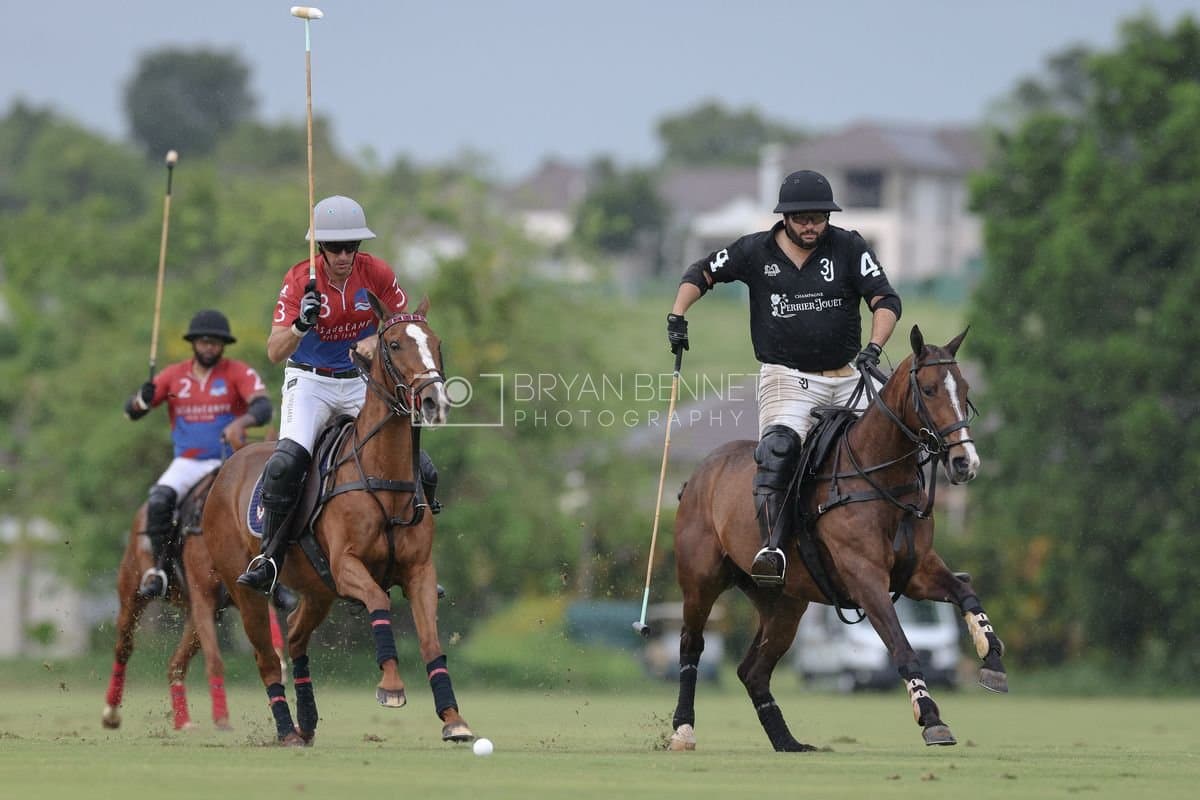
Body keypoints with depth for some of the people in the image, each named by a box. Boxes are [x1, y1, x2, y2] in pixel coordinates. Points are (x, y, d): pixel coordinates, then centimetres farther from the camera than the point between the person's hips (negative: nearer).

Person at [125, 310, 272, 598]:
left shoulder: (239, 373, 1)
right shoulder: (175, 376, 8)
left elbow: (263, 407, -14)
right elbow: (131, 411, 10)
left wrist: (240, 423, -36)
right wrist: (142, 400, -16)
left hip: (228, 461, -2)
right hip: (187, 463, 2)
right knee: (159, 500, -27)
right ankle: (160, 566, -15)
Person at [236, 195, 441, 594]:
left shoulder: (377, 273, -8)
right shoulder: (300, 280, -15)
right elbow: (275, 352, -19)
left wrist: (378, 342, -19)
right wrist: (300, 325, -40)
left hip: (362, 381, 3)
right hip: (309, 382, -3)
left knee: (421, 470, -9)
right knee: (286, 462, -29)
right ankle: (269, 560, -16)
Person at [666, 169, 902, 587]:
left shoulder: (848, 248, 0)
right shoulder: (756, 251, 2)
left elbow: (886, 300, -4)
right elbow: (701, 274, 16)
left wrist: (874, 348, -21)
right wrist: (677, 317, 1)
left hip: (847, 377, 3)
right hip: (786, 377, -3)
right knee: (779, 448, -29)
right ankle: (771, 548, -37)